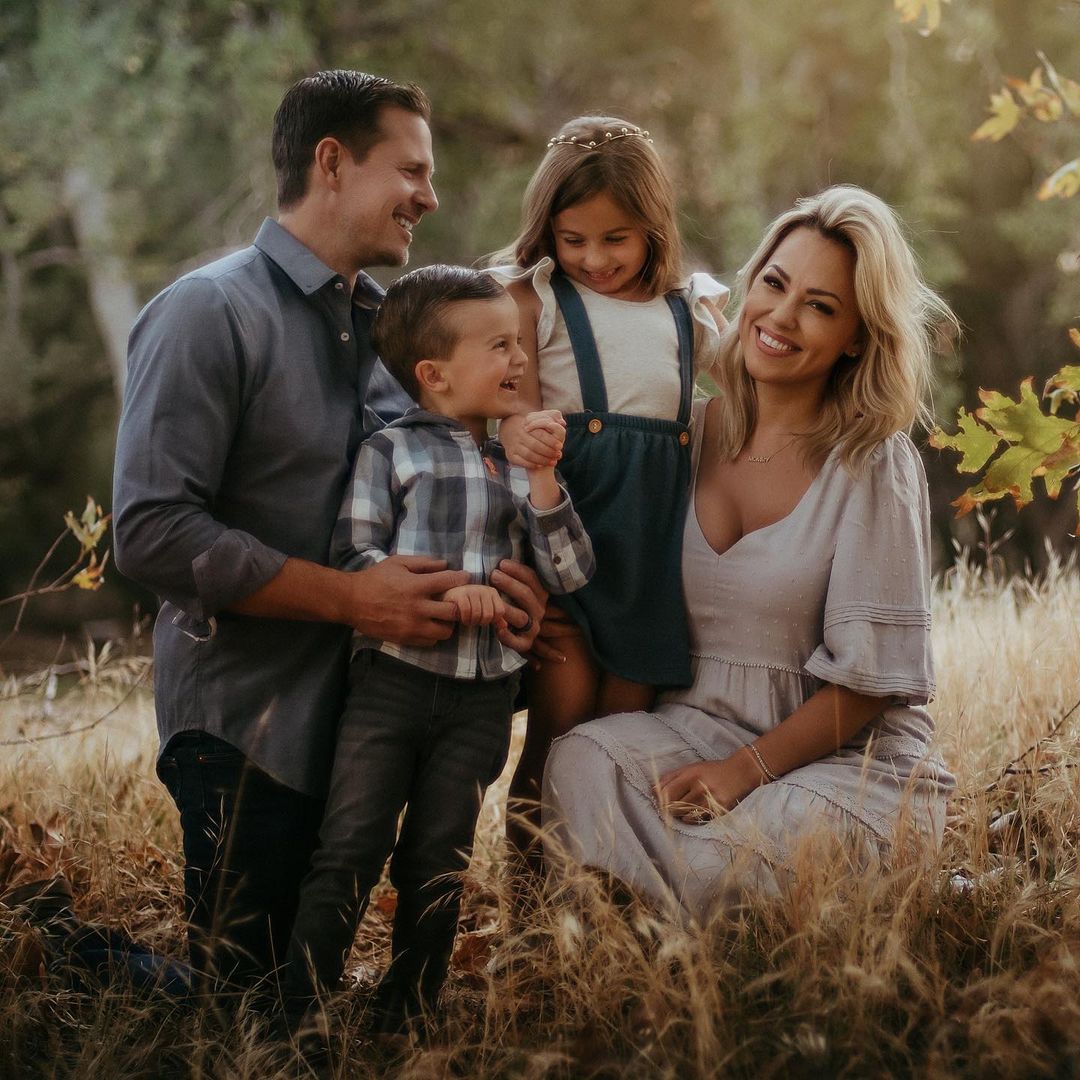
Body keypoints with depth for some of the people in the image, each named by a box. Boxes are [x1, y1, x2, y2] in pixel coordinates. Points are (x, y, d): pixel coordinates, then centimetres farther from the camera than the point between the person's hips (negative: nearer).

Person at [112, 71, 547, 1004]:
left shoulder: (386, 323, 12)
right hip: (247, 728, -7)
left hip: (360, 710, 7)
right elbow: (154, 532, -20)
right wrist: (351, 596, -21)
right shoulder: (211, 312, -11)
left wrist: (485, 577, -4)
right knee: (248, 1001, -1)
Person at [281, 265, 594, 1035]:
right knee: (351, 849, -6)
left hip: (482, 698, 4)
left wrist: (541, 478, -5)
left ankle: (405, 1020, 21)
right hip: (391, 681, -4)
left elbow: (569, 576, 5)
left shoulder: (521, 468, 11)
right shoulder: (391, 451, -1)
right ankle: (296, 1014, 1)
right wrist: (437, 590, -21)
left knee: (437, 866, 10)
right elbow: (354, 554, -7)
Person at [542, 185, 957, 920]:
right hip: (702, 722, 4)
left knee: (714, 866, -33)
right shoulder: (693, 435, 6)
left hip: (851, 757, -4)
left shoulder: (875, 465, -8)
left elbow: (872, 673, -11)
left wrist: (747, 769, -18)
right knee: (582, 760, -27)